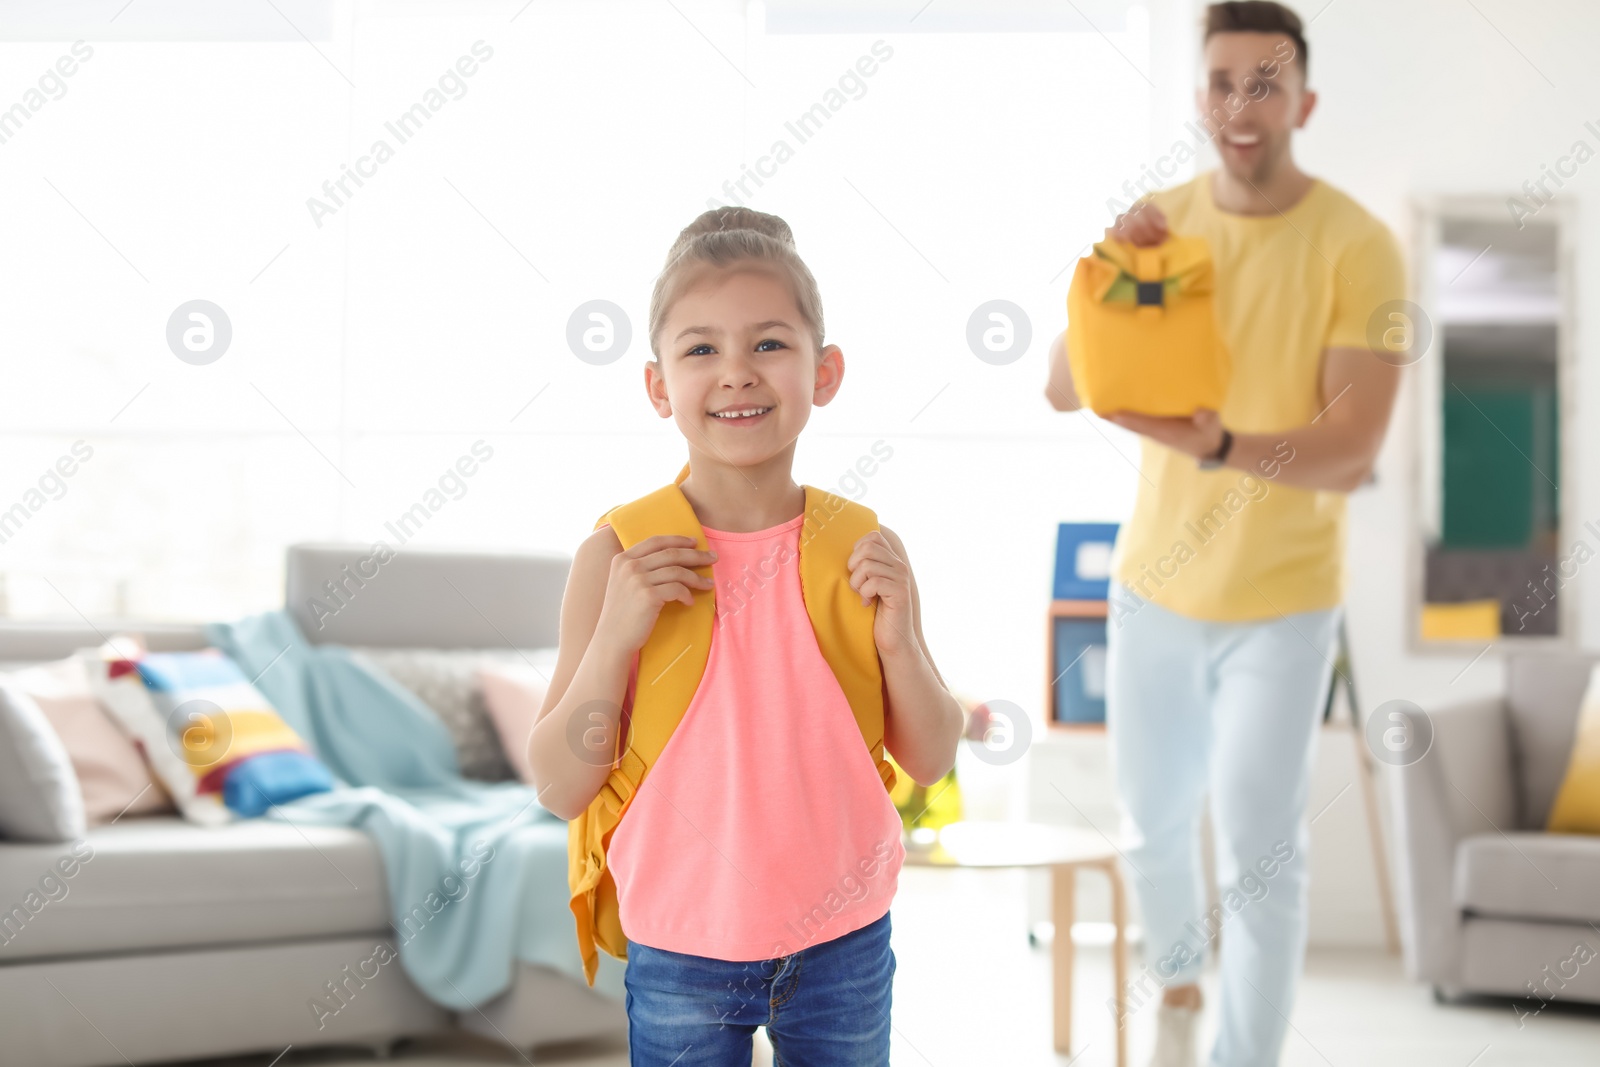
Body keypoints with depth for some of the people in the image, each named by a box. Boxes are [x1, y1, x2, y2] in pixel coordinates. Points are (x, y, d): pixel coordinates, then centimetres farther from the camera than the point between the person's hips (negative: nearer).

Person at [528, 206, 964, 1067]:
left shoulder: (863, 552, -7)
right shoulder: (618, 558, -11)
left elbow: (930, 762, 0)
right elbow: (560, 789, -10)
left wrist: (899, 640, -17)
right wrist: (615, 635, -22)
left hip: (842, 941, 2)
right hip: (679, 949, -1)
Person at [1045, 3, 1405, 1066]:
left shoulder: (1357, 247, -16)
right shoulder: (1160, 221, -4)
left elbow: (1353, 450, -21)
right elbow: (1061, 390, -7)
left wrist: (1220, 446, -37)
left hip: (1282, 604, -4)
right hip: (1154, 586, 4)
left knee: (1262, 859, -1)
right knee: (1154, 825, 21)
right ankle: (1178, 976, 49)